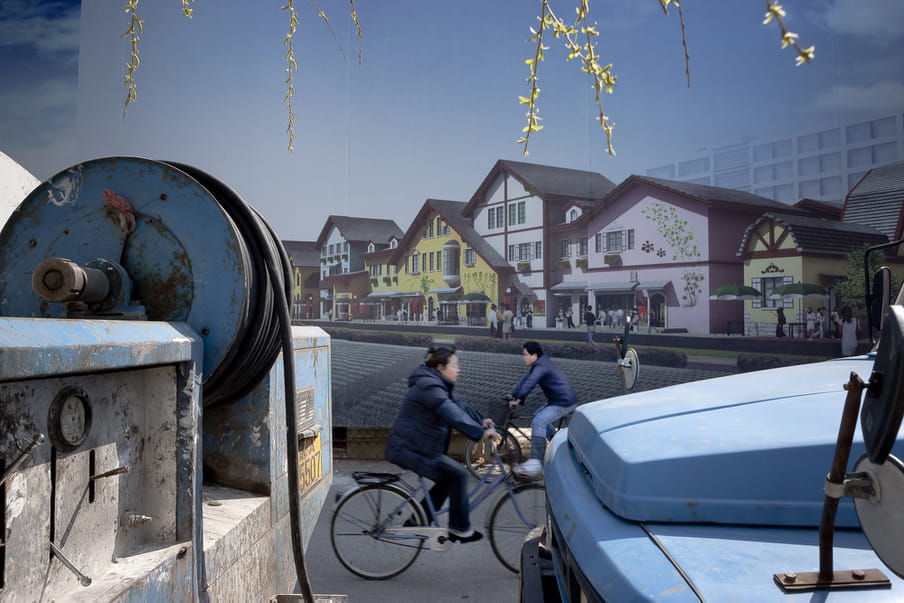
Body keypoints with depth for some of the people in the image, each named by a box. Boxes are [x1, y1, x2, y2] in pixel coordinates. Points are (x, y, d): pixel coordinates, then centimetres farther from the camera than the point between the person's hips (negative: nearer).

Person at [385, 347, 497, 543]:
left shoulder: (436, 385, 14)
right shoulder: (429, 386, -20)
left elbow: (457, 405, 15)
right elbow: (452, 414, -30)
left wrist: (480, 420, 4)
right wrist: (479, 432, -34)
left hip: (412, 446, 11)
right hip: (408, 448, -11)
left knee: (448, 479, 15)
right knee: (458, 474, -13)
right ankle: (459, 528, 0)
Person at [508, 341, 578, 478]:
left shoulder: (541, 366, -20)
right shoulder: (539, 364, 12)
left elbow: (529, 383, -32)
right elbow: (525, 380, 10)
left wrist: (518, 399, -33)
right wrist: (513, 395, 6)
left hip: (565, 403, -11)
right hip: (557, 400, 11)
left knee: (538, 422, -20)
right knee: (538, 417, 19)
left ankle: (536, 462, -22)